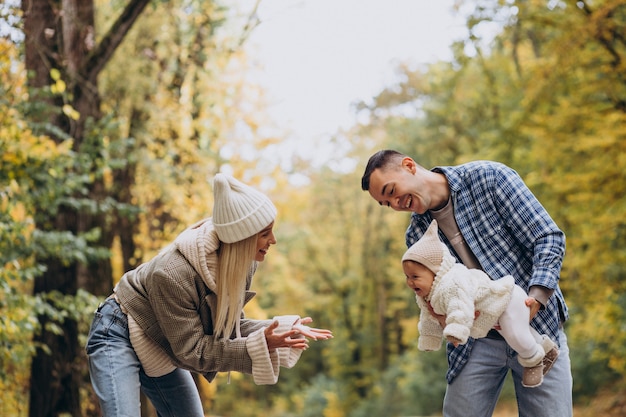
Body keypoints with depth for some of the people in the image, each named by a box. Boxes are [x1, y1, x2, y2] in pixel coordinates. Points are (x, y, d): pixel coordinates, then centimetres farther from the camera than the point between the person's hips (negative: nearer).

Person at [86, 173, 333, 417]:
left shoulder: (244, 264, -14)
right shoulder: (173, 274, -35)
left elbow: (229, 326, -4)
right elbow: (191, 351, -27)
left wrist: (284, 329, -18)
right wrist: (258, 346, -36)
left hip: (163, 351, 8)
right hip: (121, 337, -8)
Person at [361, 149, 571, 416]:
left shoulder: (488, 177, -9)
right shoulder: (416, 235, 4)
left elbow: (548, 237, -12)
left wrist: (535, 299, -26)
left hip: (538, 324, -3)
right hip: (477, 341, 4)